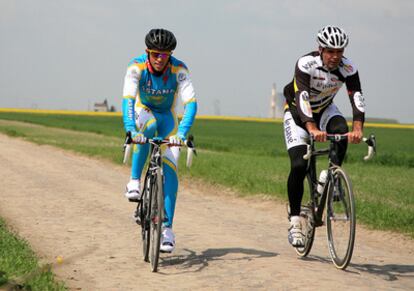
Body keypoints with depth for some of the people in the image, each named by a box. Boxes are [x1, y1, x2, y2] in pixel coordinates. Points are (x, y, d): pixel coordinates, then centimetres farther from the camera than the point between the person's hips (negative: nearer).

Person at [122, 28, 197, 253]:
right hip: (143, 111, -1)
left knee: (170, 168, -15)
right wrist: (131, 130, -54)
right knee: (149, 125, -39)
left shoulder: (179, 70, -27)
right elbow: (128, 99, -39)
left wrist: (181, 133, -50)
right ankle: (134, 182, -26)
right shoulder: (137, 67, -28)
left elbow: (190, 103, -35)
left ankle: (167, 229, -12)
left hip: (167, 116, 1)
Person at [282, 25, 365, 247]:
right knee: (299, 165, -16)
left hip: (324, 110, 3)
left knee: (341, 130, -32)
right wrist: (312, 129, -58)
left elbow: (357, 98, -30)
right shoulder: (306, 64, -31)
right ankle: (295, 222, -6)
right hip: (297, 113, -3)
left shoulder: (348, 69, -21)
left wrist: (357, 129, -49)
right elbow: (302, 98, -42)